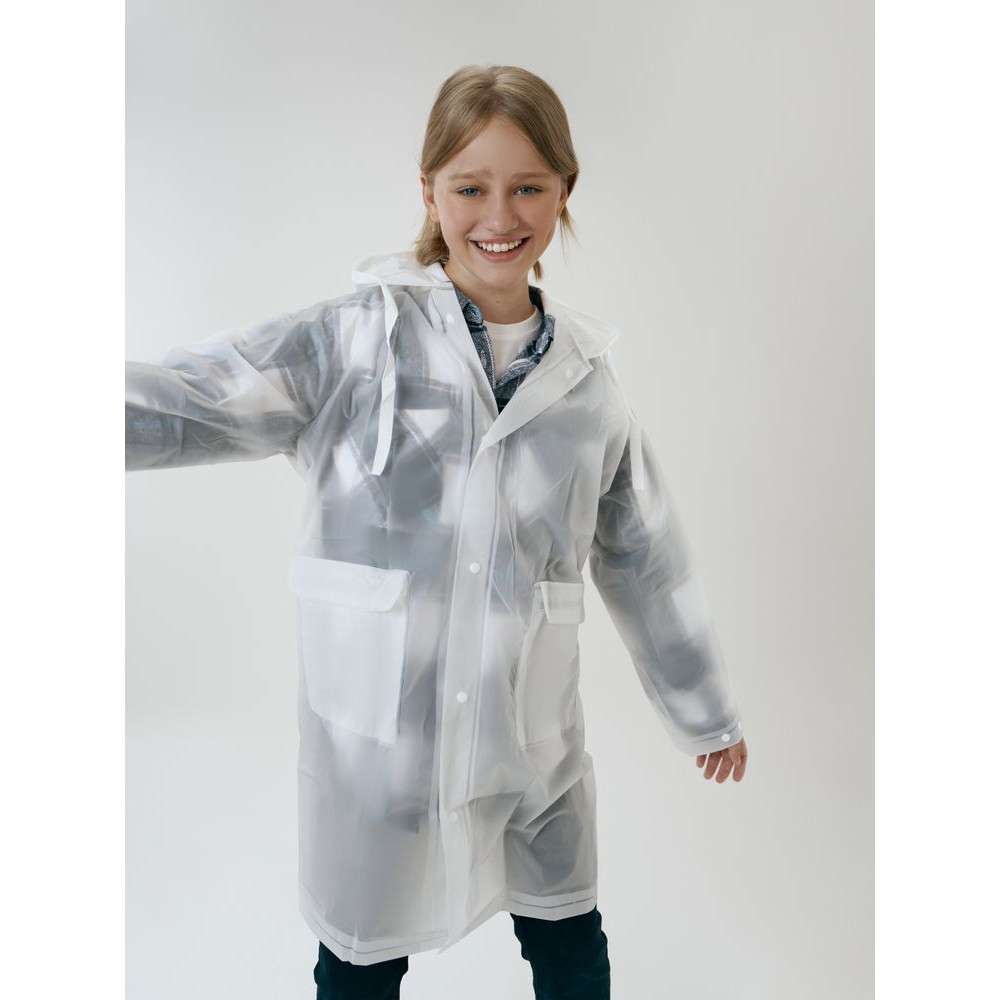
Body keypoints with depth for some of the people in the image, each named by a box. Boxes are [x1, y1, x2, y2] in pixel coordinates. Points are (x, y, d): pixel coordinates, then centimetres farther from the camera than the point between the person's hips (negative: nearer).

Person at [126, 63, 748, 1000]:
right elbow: (184, 402, -19)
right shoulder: (352, 340, -7)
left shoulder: (587, 378, 1)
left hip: (534, 741, 3)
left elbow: (647, 563, 8)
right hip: (373, 738, -2)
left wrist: (707, 714, 16)